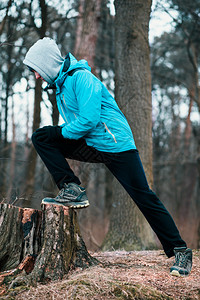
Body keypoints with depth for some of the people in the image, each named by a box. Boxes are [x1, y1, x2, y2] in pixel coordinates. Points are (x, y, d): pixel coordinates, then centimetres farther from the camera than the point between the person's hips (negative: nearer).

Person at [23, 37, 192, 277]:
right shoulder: (60, 84, 14)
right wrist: (58, 134, 6)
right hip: (90, 146, 8)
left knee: (144, 198, -9)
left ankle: (180, 251, 2)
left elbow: (89, 119, -25)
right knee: (40, 137, -5)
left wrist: (64, 132, -10)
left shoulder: (81, 78, -15)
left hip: (116, 145, -8)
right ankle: (72, 190, -9)